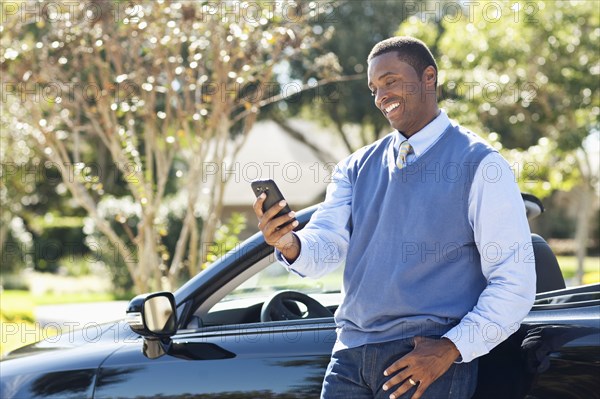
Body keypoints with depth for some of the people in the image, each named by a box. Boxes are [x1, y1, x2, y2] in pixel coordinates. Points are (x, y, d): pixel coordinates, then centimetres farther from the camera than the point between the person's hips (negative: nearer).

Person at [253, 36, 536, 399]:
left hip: (428, 357, -4)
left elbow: (515, 282, -8)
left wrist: (451, 349, -16)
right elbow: (325, 247, 2)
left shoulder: (478, 164, -4)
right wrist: (290, 243, -20)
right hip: (351, 355, 5)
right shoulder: (358, 167, 14)